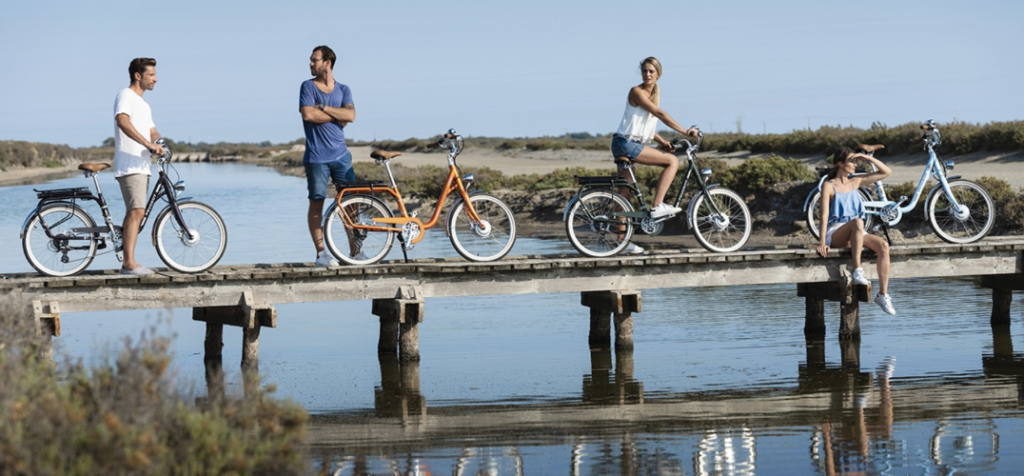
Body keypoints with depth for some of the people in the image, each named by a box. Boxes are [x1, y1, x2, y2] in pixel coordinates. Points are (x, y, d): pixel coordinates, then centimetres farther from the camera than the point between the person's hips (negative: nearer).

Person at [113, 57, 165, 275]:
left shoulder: (144, 105, 25)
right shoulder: (126, 96, -6)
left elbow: (152, 131, 17)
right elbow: (123, 121, -24)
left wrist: (158, 143, -8)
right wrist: (148, 144, -29)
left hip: (142, 166, 10)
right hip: (129, 165, -10)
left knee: (134, 213, 9)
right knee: (136, 211, -19)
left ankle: (127, 264, 11)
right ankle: (130, 263, -24)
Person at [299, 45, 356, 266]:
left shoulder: (343, 90, 9)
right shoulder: (308, 87, 0)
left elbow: (350, 115, -7)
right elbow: (308, 115, -16)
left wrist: (323, 108, -12)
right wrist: (337, 116, -8)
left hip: (341, 155, 3)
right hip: (316, 157, -3)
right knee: (317, 203, -1)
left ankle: (356, 250, 6)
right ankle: (321, 253, 5)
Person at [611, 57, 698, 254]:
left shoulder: (654, 94, 16)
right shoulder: (637, 92, -12)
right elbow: (659, 113, -20)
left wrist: (661, 141, 6)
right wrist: (684, 131, -22)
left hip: (633, 144, 9)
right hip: (625, 143, -9)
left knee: (625, 192, 9)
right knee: (672, 161, -13)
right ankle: (657, 206, -13)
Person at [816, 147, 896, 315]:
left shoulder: (855, 182, 16)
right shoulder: (829, 186, -1)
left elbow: (886, 172, 19)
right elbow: (824, 214, -11)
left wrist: (867, 157, 6)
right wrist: (822, 242, -21)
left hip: (855, 235, 6)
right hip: (835, 234, -6)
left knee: (883, 245, -24)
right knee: (857, 222, -39)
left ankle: (883, 294, -24)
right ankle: (857, 270, -42)